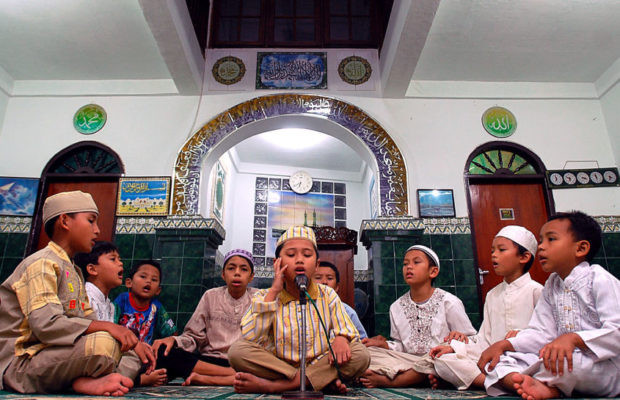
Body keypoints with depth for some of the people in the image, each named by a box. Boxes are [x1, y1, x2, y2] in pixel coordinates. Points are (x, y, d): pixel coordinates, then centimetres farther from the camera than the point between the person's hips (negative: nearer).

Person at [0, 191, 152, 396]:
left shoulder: (74, 272, 18)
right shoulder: (42, 264, -12)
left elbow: (89, 321, 13)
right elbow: (46, 325, -25)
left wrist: (132, 340, -2)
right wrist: (107, 327, -25)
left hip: (51, 354, 10)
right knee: (102, 344, -34)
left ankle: (82, 381, -16)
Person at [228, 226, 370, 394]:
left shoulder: (328, 295, 7)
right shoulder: (265, 296, 1)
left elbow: (346, 329, 2)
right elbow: (250, 338, -14)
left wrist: (341, 338, -23)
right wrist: (273, 292, -15)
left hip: (320, 366, 1)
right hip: (276, 367, -1)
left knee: (360, 354, -25)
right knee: (237, 350, -25)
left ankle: (272, 385, -27)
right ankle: (324, 381, -24)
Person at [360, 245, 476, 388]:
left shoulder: (449, 302, 0)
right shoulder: (396, 307, 12)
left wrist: (460, 338, -21)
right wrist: (384, 344, -3)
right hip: (408, 362, 3)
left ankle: (387, 381, -27)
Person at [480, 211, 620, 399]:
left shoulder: (599, 280, -8)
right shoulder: (552, 285, 13)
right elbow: (541, 333, 9)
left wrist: (574, 338, -35)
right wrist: (504, 344, -5)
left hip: (604, 367, -6)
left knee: (567, 361, -41)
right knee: (498, 360, -10)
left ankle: (541, 380, -11)